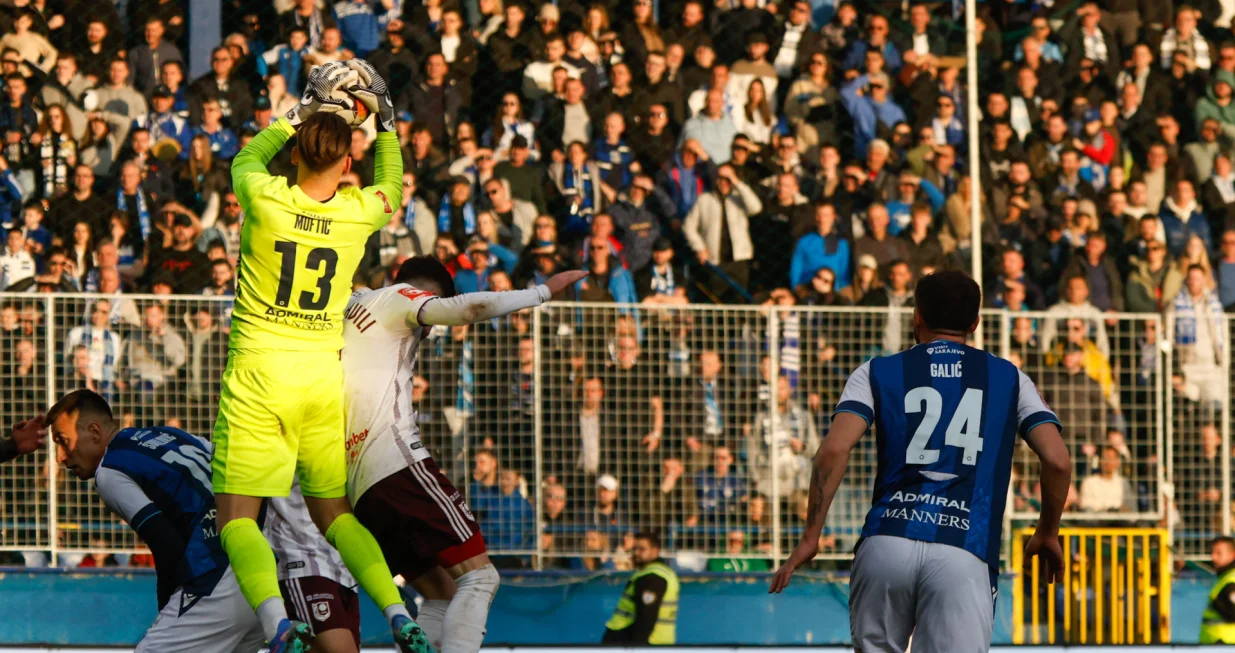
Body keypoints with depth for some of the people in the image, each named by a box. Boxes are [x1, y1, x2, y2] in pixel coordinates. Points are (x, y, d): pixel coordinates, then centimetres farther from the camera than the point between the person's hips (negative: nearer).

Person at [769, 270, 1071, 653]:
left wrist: (810, 536, 4)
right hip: (965, 556, -1)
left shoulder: (876, 373, 16)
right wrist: (1048, 533, 23)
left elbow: (834, 450, 0)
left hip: (885, 545, 1)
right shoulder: (1008, 378, 17)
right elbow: (1057, 460, 7)